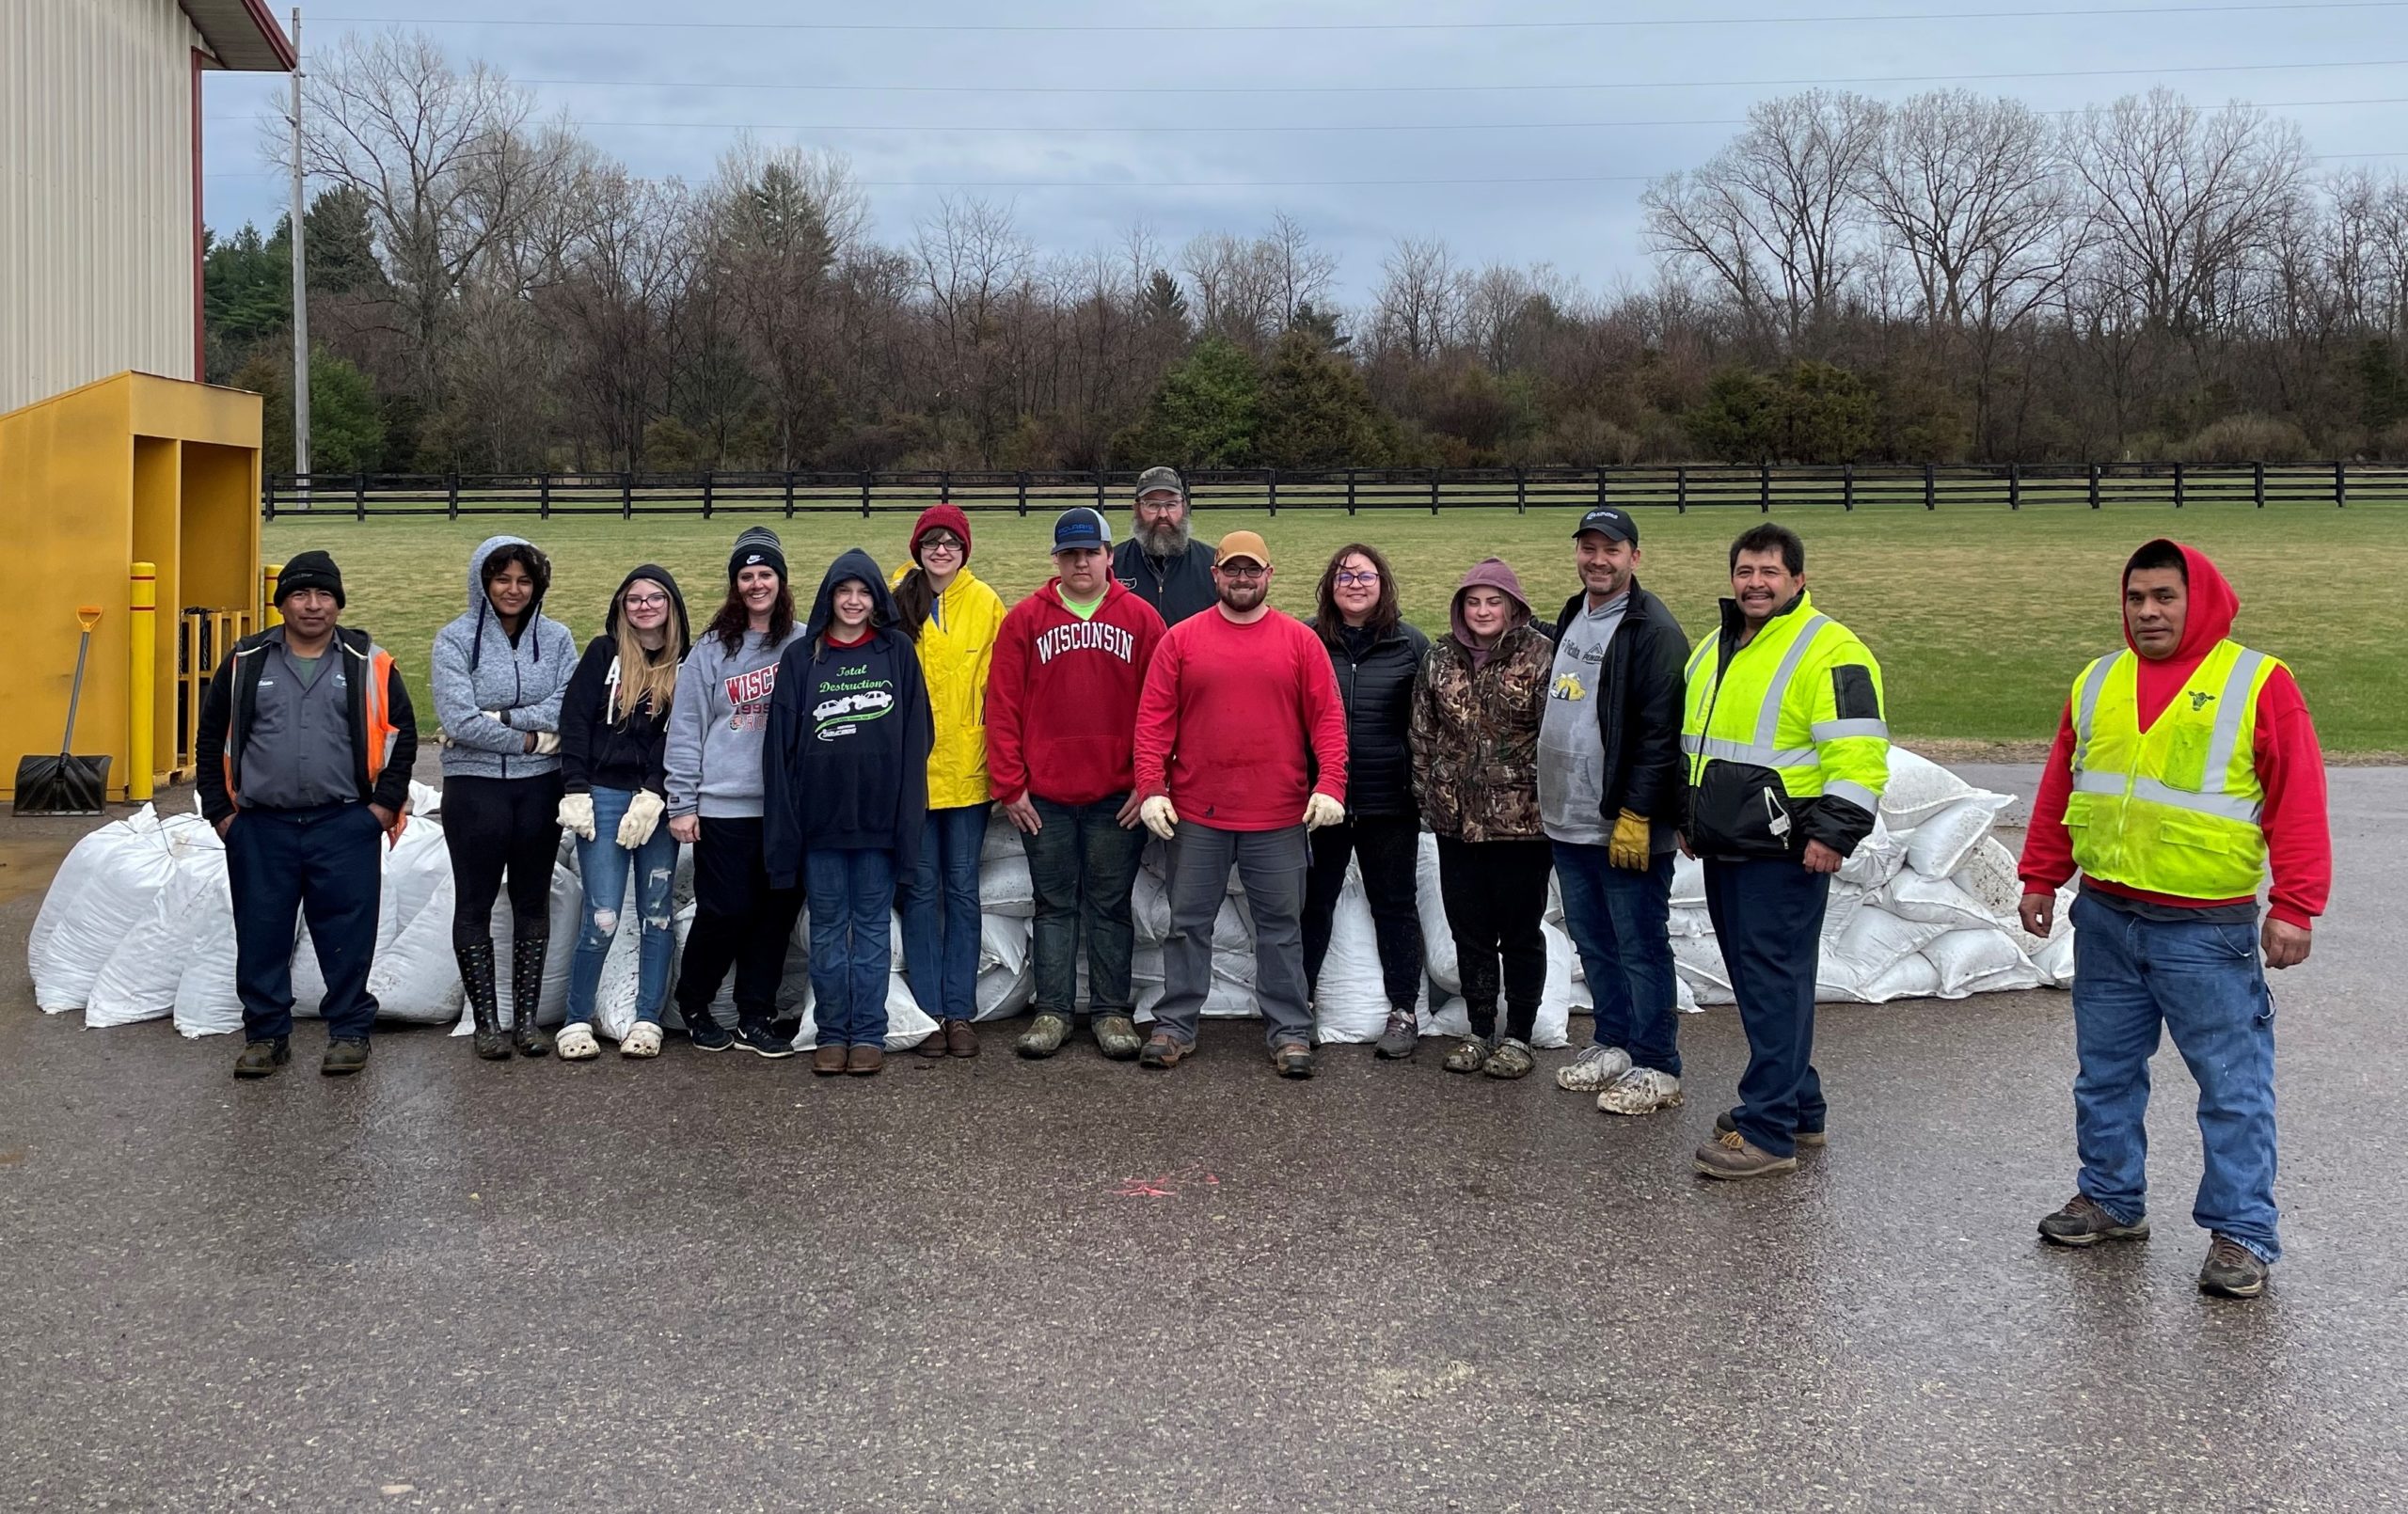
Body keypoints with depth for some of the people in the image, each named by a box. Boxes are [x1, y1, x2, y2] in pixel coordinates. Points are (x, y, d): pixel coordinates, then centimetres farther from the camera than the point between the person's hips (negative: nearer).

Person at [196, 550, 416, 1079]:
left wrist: (385, 802, 0)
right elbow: (211, 738, 12)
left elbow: (402, 734, 7)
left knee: (347, 934, 1)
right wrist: (219, 810, 7)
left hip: (344, 826, -2)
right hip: (260, 828, 2)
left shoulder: (369, 664, 3)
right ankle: (266, 1034, 19)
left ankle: (349, 1031, 14)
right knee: (261, 934, 7)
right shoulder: (246, 663, 7)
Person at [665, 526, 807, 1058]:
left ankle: (756, 1017, 18)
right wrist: (682, 804, -1)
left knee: (777, 912, 5)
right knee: (725, 912, -1)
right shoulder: (712, 650, 3)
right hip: (724, 806, -2)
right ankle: (693, 1005, 21)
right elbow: (685, 729, 3)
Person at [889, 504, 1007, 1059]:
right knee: (921, 888, 5)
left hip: (967, 769, 0)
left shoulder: (985, 605, 1)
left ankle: (960, 1011, 13)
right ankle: (928, 1011, 13)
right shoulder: (898, 602, 1)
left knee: (962, 889, 6)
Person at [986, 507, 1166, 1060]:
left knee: (1110, 905, 8)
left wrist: (1148, 782, -5)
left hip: (1119, 796, 0)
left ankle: (1112, 1011, 16)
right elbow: (1002, 706, 1)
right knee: (1054, 904, 8)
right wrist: (1010, 785, -3)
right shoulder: (1026, 619, 3)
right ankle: (1052, 1011, 16)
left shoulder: (1141, 619, 3)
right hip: (1043, 796, 1)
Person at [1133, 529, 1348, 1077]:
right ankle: (1174, 1027, 19)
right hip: (1195, 814, 0)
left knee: (1281, 927, 7)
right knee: (1188, 924, 9)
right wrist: (1152, 788, -9)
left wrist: (1330, 786, -11)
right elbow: (1153, 719, 0)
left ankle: (1289, 1032, 16)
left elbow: (1327, 718, 0)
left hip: (1279, 818, 0)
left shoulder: (1300, 640, 3)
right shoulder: (1181, 639, 2)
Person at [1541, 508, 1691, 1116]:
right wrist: (1547, 797, 20)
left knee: (1641, 947, -1)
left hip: (1628, 827, -8)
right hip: (1568, 822, 8)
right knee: (1592, 941, 16)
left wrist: (1635, 814, -21)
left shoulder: (1653, 631, -13)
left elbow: (1660, 733, -18)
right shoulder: (1570, 619, 14)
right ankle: (1613, 1044, 29)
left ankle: (1657, 1067, 8)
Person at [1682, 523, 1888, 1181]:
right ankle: (1797, 1107, 27)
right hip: (1724, 849, 9)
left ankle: (1768, 1131, -3)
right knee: (1755, 980, 15)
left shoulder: (1829, 652, -11)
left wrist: (1832, 833, -22)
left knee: (1775, 984, -7)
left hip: (1783, 853, -9)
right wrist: (1690, 818, 26)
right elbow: (1692, 743, 28)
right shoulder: (1713, 650, 17)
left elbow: (1858, 754, -17)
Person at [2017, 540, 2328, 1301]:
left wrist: (2294, 908, -13)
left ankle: (2242, 1233, 9)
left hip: (2206, 930, -5)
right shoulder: (2096, 683, 10)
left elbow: (2298, 803, -8)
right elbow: (2060, 789, 16)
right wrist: (2040, 879, 15)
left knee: (2233, 1086, 0)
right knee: (2105, 1072, 15)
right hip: (2104, 919, 5)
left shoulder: (2258, 683, -5)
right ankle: (2111, 1200, 30)